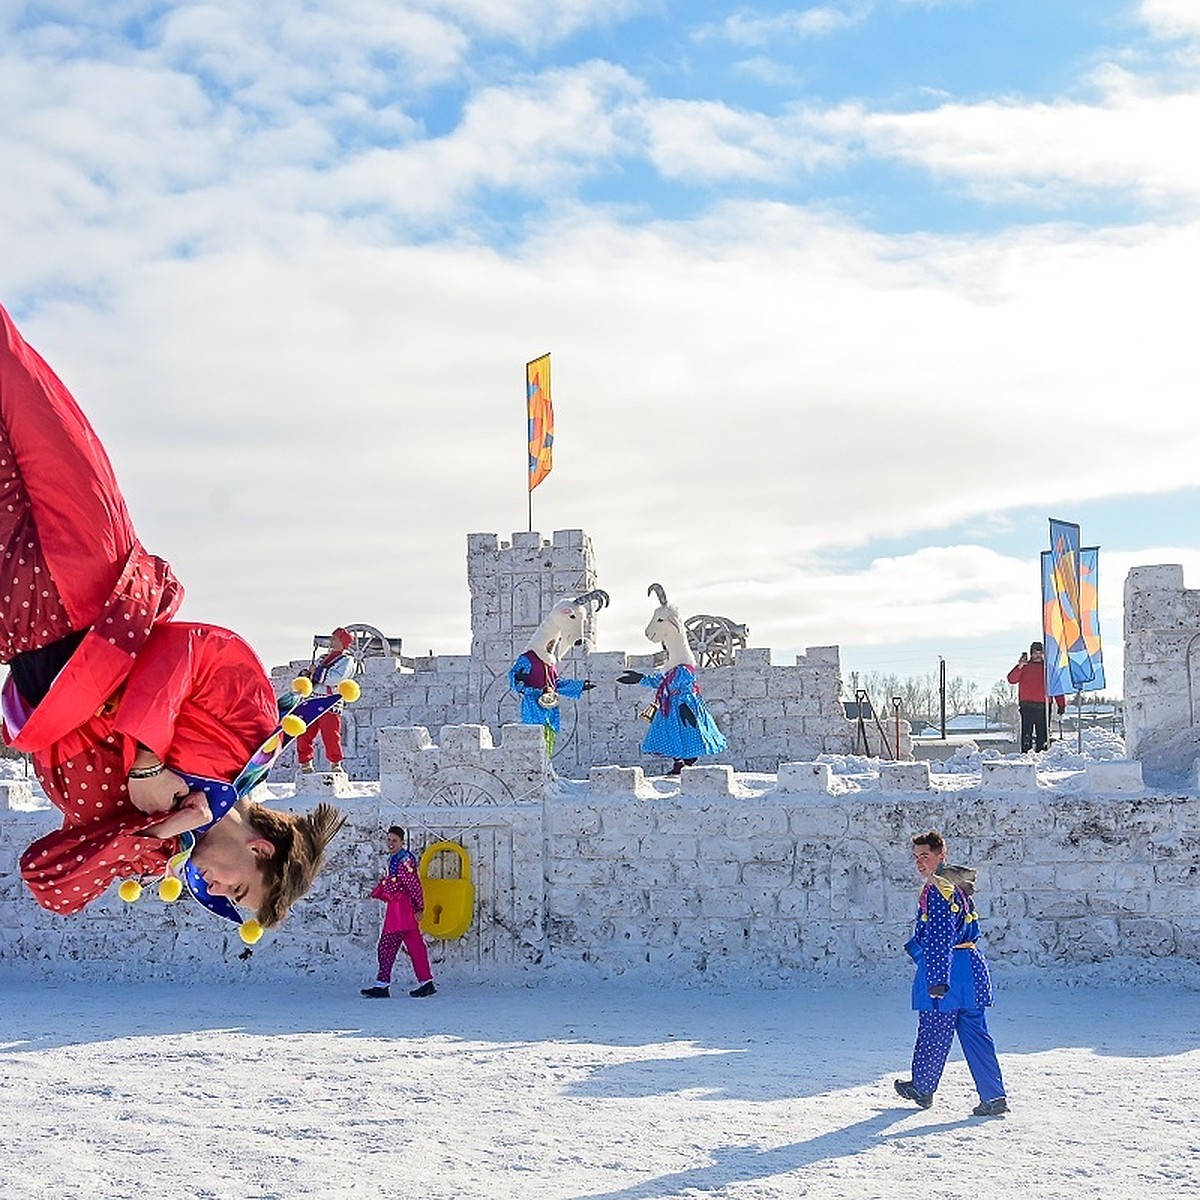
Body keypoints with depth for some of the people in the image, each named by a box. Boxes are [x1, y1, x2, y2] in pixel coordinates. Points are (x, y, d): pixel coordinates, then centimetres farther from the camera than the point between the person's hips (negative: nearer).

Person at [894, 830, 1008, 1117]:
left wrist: (937, 978, -25)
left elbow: (939, 939, -22)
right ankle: (993, 1096, 3)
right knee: (974, 1034, 7)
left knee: (933, 1033, 8)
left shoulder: (936, 890, -14)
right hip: (970, 966, 9)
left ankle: (922, 1088, 23)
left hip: (946, 972, -9)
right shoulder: (956, 885, 16)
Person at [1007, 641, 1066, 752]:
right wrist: (1019, 667, -19)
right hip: (1027, 705, -2)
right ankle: (1025, 752, -7)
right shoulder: (1024, 667, 10)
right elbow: (1012, 679, -5)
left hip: (1043, 705, 2)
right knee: (1027, 731, -6)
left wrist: (1061, 704, 7)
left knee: (1043, 731, 1)